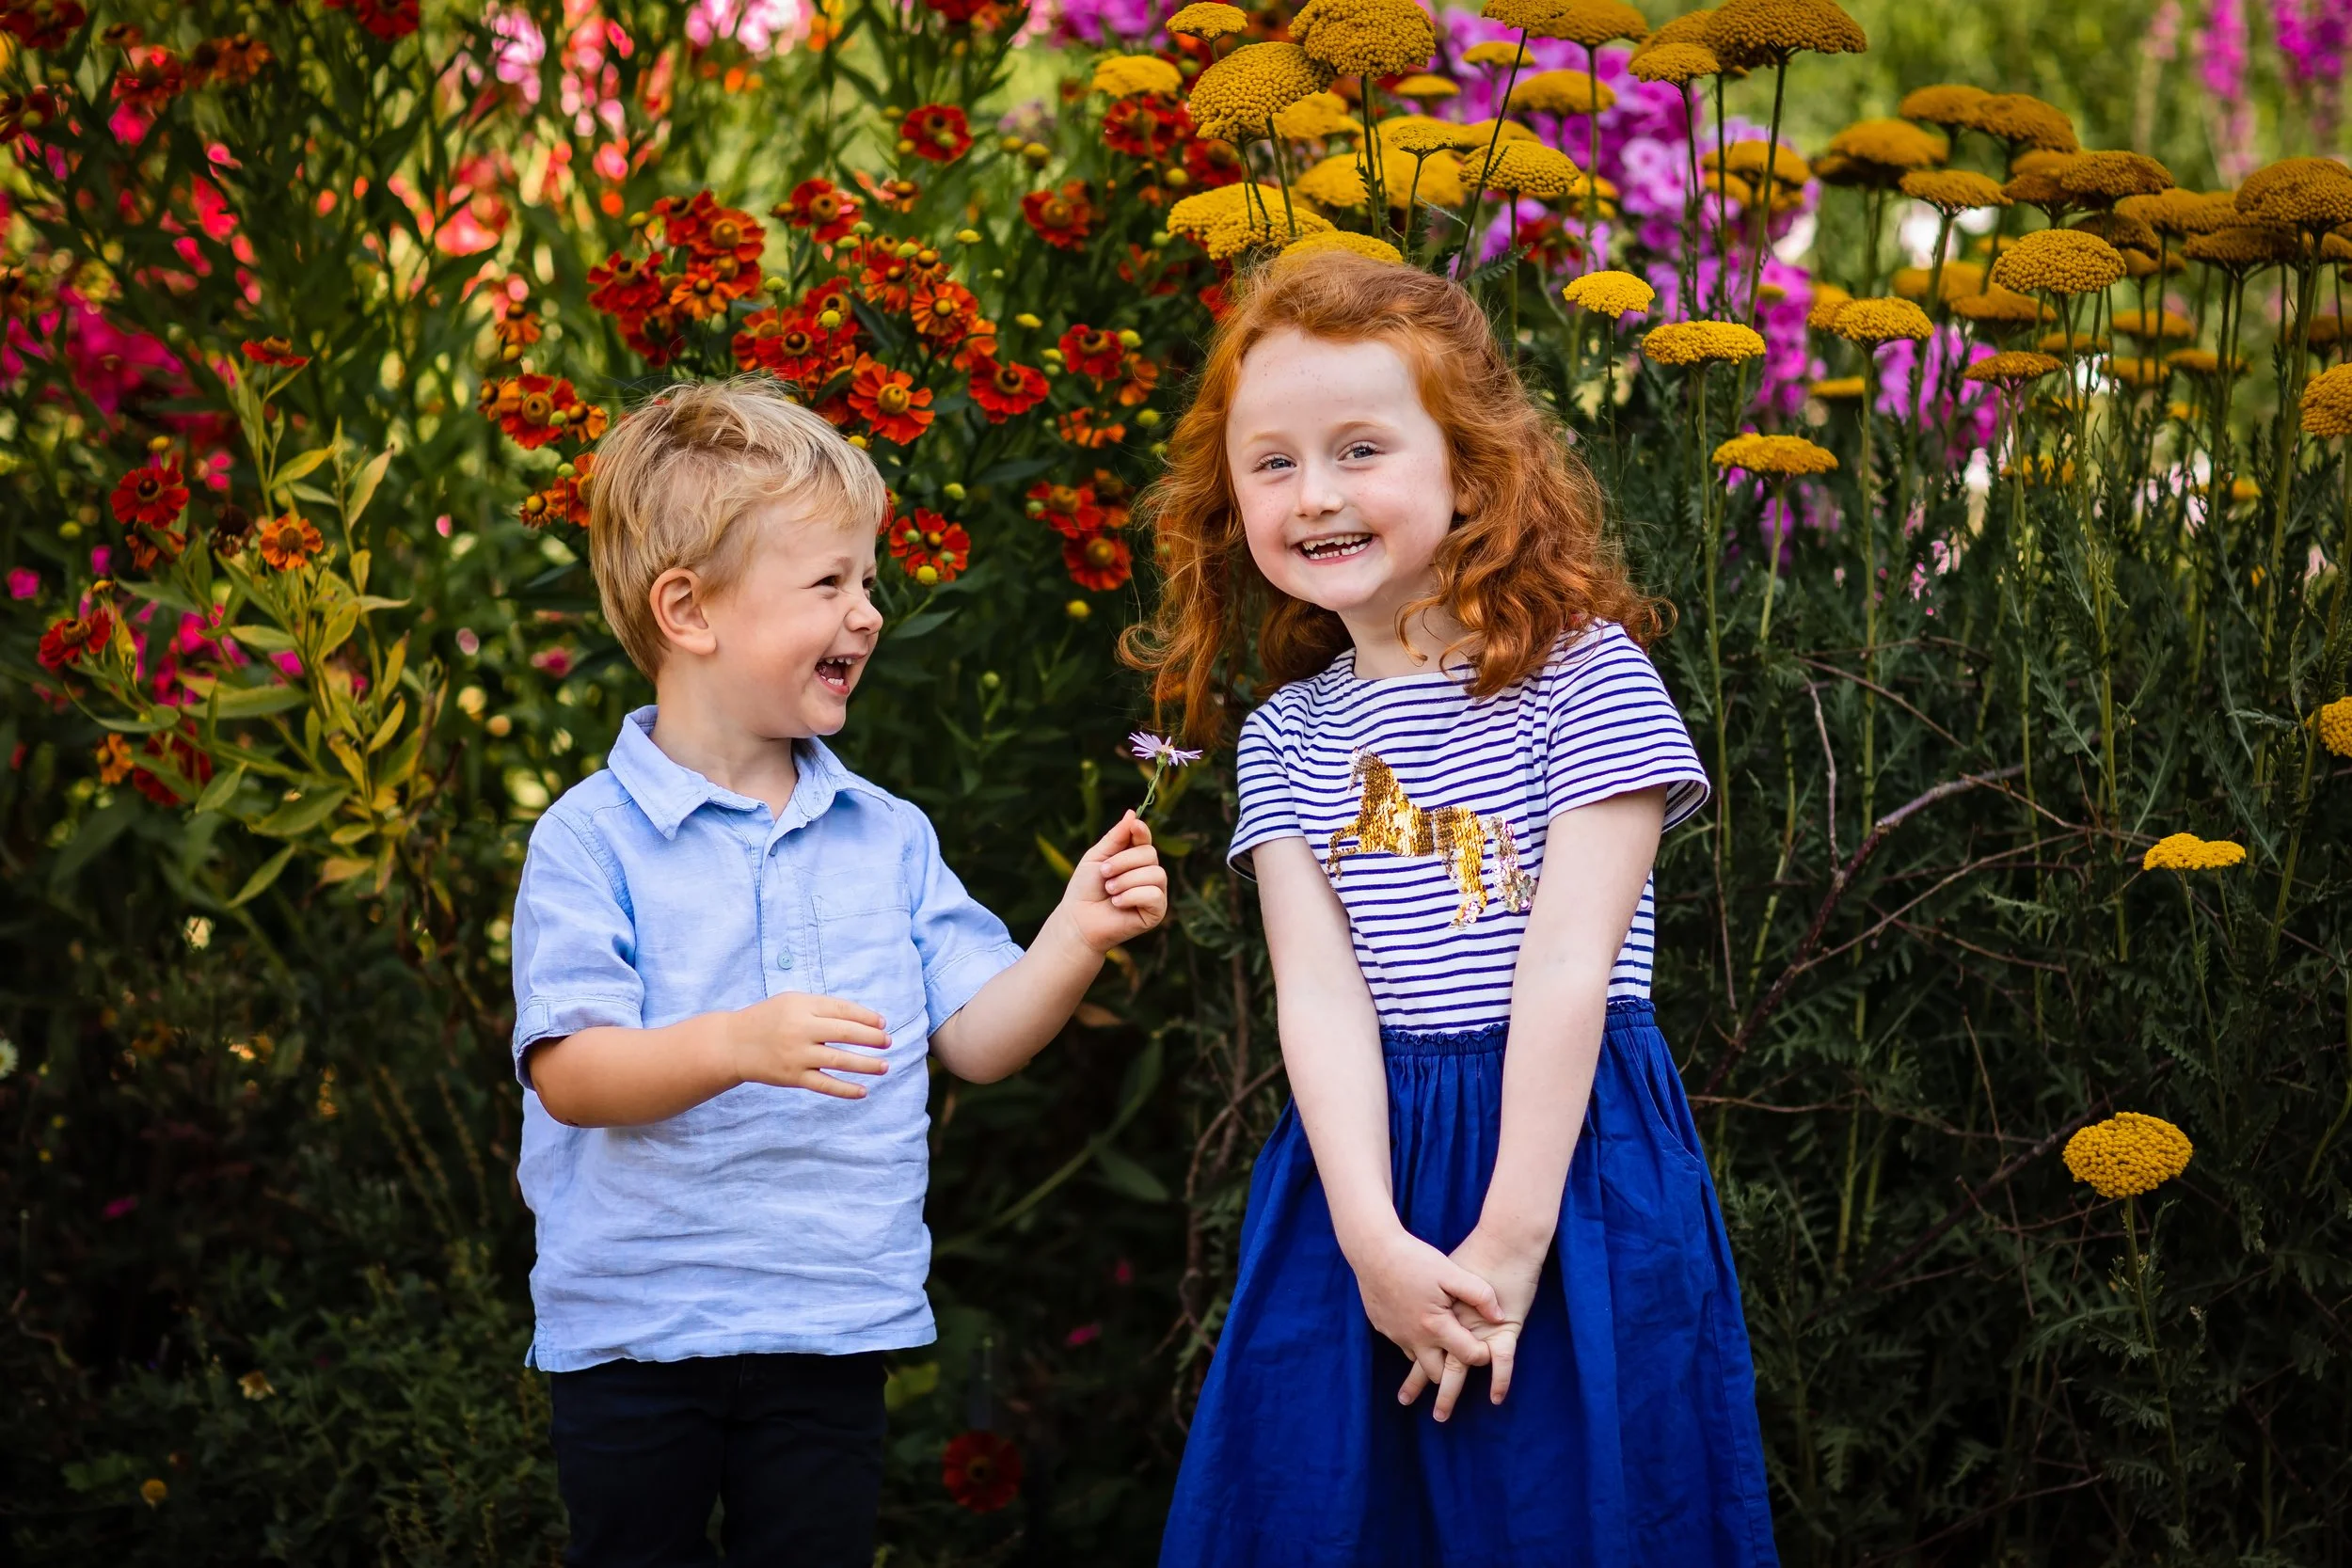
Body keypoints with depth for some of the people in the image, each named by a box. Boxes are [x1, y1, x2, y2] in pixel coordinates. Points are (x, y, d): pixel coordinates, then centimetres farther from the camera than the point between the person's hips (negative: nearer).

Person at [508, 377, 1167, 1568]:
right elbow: (569, 1072, -17)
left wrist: (1073, 940, -11)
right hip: (633, 1329, -3)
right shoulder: (594, 838, -8)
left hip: (831, 1332, 4)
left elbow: (975, 1038, 5)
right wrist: (733, 1044, -33)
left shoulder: (887, 838, 6)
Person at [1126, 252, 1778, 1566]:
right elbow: (1318, 989, -3)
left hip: (1569, 1153, -4)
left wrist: (1509, 1238, -17)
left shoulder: (1585, 678, -6)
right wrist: (1376, 1242, -16)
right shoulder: (1288, 734, 8)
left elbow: (1569, 966, -12)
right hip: (1364, 1161, 4)